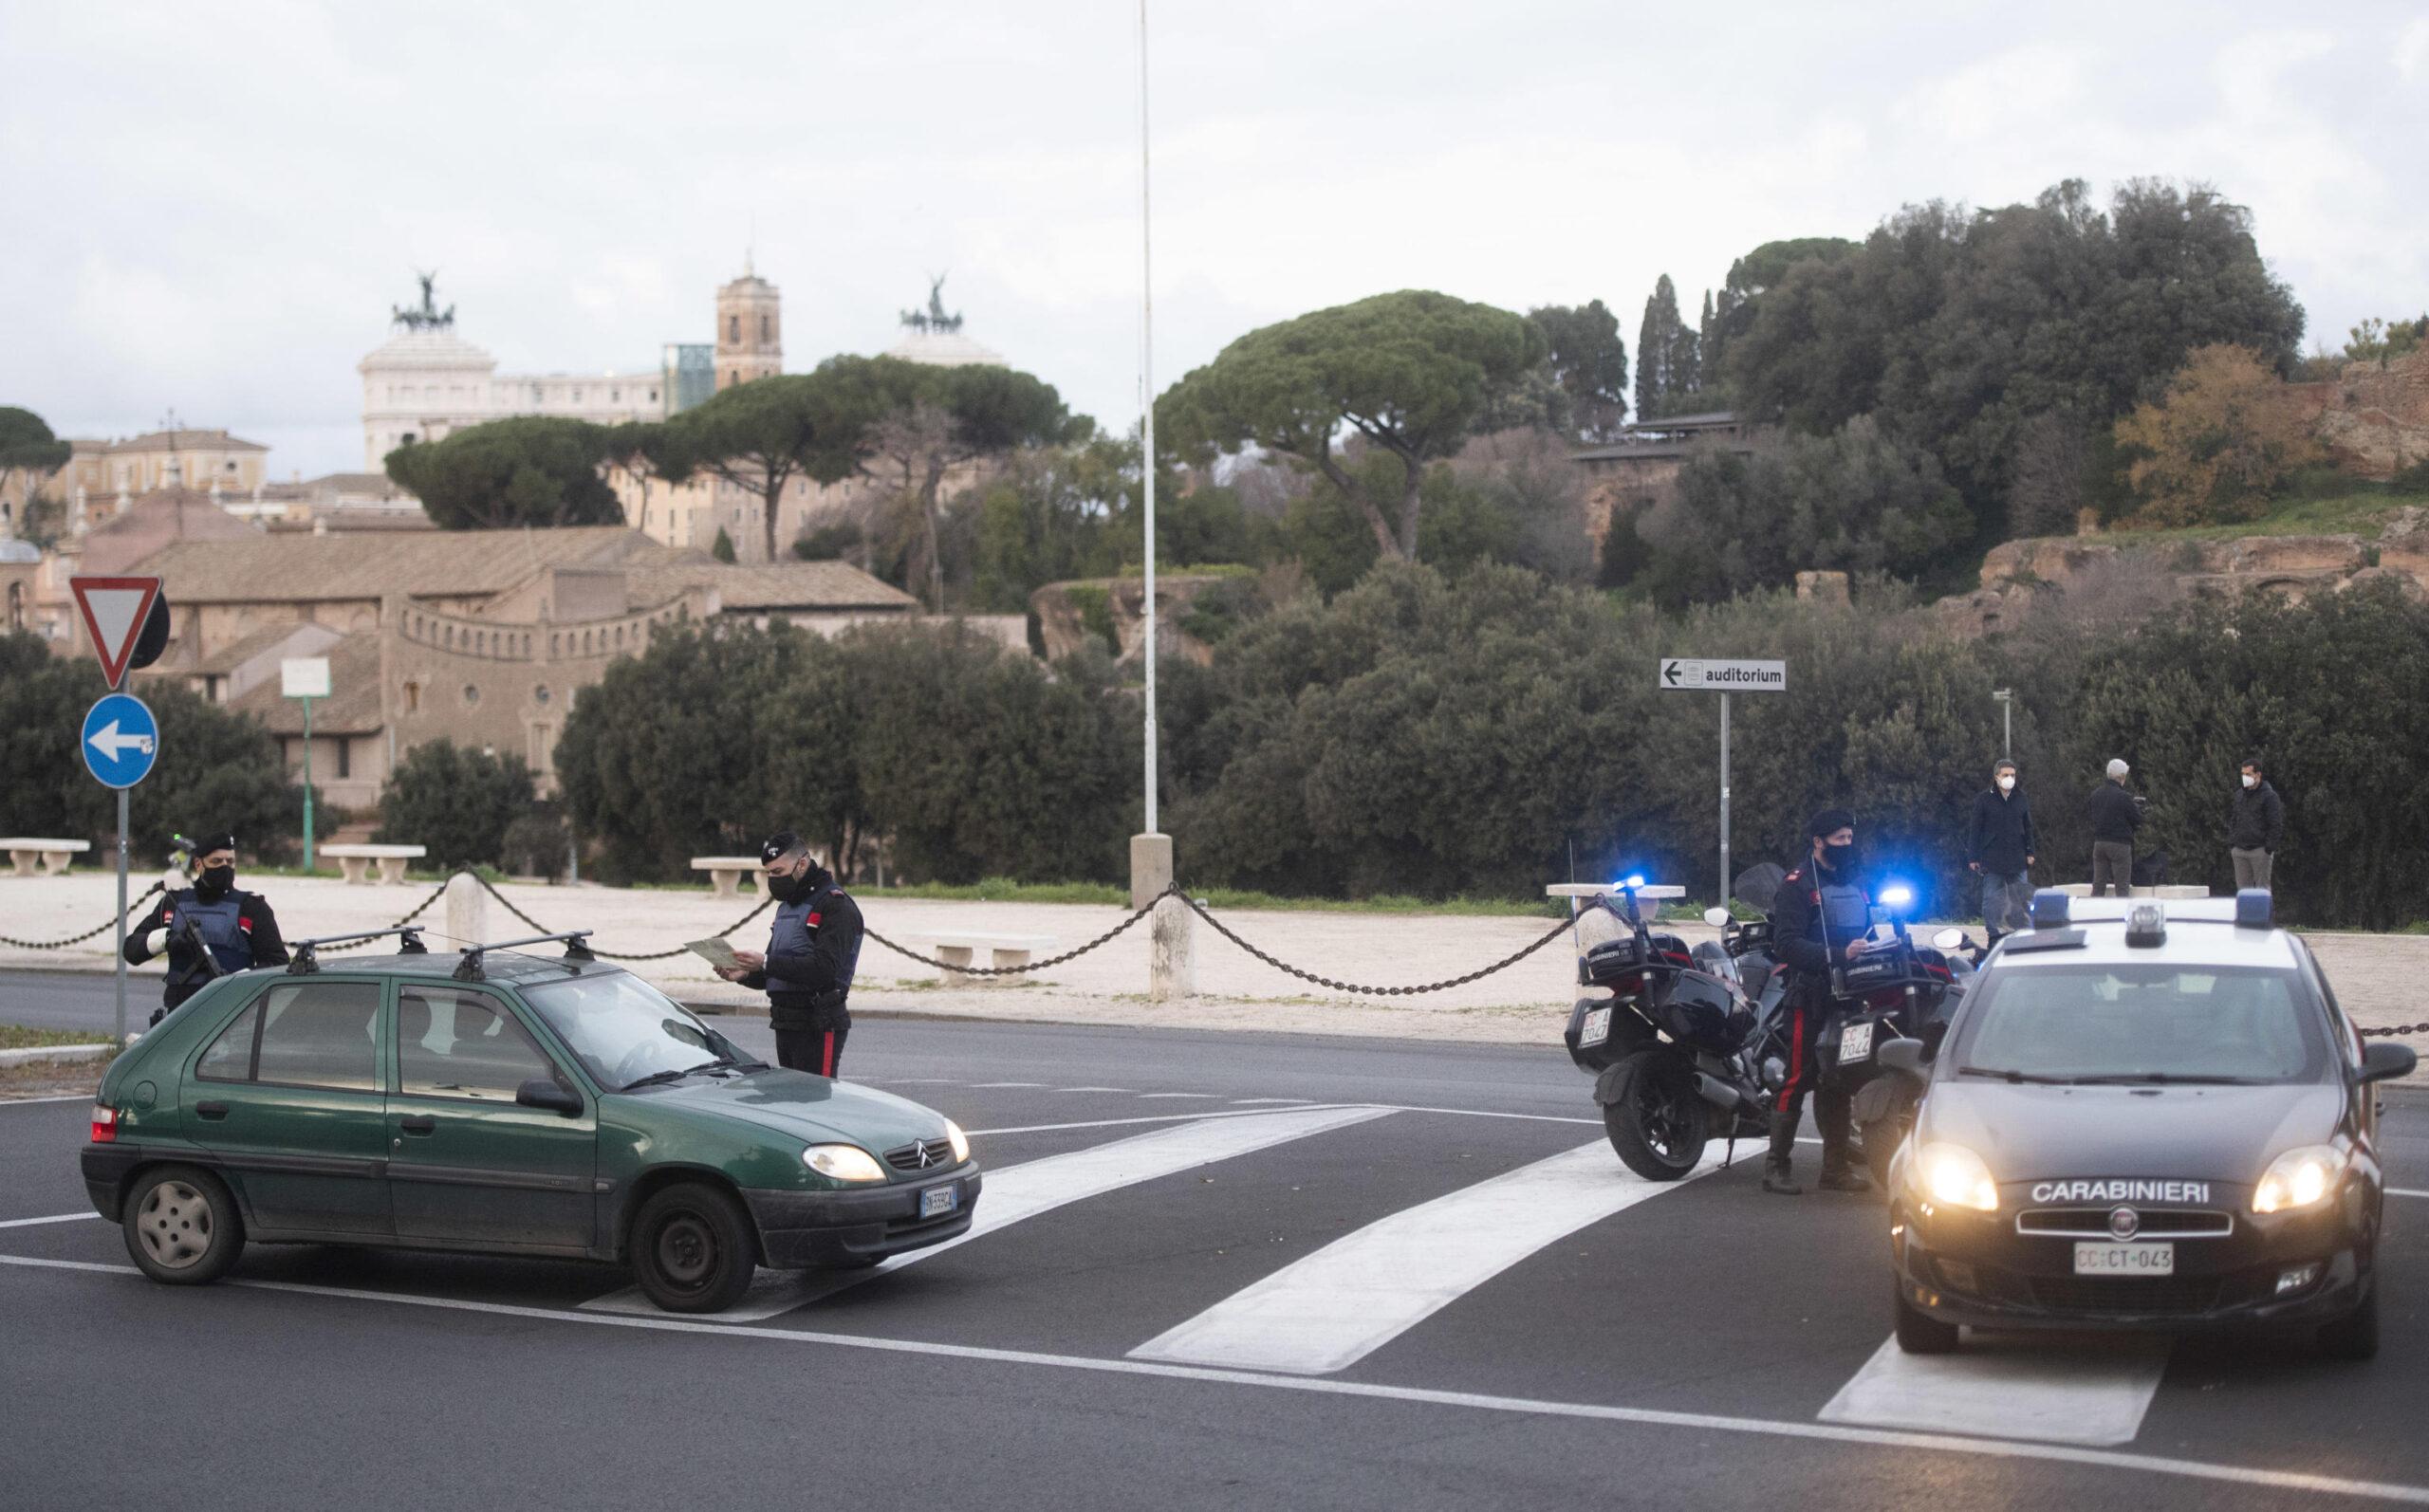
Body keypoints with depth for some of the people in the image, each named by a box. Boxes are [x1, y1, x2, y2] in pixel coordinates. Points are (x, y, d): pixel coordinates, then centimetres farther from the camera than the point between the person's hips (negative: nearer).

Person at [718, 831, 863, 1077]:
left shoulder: (836, 905, -10)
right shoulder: (787, 906, 20)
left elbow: (824, 968, -23)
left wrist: (766, 963, -26)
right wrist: (746, 974, 3)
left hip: (819, 1027, -9)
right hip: (785, 1027, 9)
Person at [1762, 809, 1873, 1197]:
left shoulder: (1857, 884, 20)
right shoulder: (1797, 884, -4)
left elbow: (1868, 931, 26)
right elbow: (1787, 943, -15)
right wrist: (1837, 955, -24)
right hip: (1811, 996, -7)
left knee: (1838, 1081, 11)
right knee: (1798, 1078, -8)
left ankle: (1836, 1165, 18)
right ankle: (1777, 1165, -4)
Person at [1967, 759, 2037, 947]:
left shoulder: (2022, 800, 8)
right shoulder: (1984, 800, -1)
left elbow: (2028, 828, 15)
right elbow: (1976, 830, 1)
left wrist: (2030, 852, 6)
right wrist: (1973, 857, -2)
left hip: (2018, 859, 2)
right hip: (1992, 859, -2)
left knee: (2021, 898, 2)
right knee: (1992, 899, 0)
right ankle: (1995, 935, 6)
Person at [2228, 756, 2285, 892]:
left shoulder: (2269, 796, -6)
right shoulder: (2239, 795, 14)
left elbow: (2276, 825, -9)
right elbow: (2232, 820, 20)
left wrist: (2270, 849, -13)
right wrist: (2230, 844, 11)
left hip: (2260, 851, -6)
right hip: (2239, 850, 6)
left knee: (2262, 887, -2)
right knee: (2242, 887, 7)